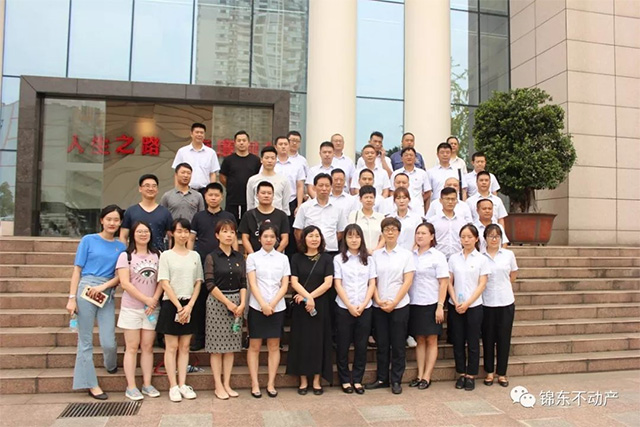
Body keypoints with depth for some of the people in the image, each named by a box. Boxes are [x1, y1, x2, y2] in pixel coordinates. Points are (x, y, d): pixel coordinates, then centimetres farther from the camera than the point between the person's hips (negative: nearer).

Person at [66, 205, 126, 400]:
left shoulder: (121, 246, 10)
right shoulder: (88, 240, 4)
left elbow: (120, 276, 7)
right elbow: (77, 270, 2)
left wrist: (103, 286, -11)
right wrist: (72, 298, -4)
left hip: (107, 294, 2)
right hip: (86, 290, -2)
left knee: (109, 342, -4)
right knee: (86, 340, 4)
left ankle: (111, 366, 29)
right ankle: (91, 384, 15)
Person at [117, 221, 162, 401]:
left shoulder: (157, 255, 8)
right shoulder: (125, 256, -2)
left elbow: (161, 281, 4)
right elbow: (125, 283, -10)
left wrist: (154, 301, -10)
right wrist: (146, 299, -13)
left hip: (152, 309, 3)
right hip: (131, 308, -3)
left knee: (147, 347, 7)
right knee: (132, 347, 2)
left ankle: (147, 384, 14)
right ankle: (131, 386, 8)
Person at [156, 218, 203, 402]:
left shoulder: (195, 256, 8)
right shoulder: (166, 255, -1)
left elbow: (198, 283, 6)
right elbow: (164, 283, -7)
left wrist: (189, 306, -6)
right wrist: (179, 306, -12)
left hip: (189, 305, 3)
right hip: (171, 304, -3)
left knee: (185, 346, 7)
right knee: (172, 346, 2)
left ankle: (183, 384, 14)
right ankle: (173, 386, 9)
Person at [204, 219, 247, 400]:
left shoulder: (239, 257, 8)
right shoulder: (211, 257, -3)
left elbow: (243, 283, 6)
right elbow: (210, 284, -9)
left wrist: (242, 303, -8)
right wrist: (227, 302, -13)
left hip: (236, 302, 4)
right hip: (217, 302, -4)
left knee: (231, 345, 8)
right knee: (217, 346, 2)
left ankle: (227, 384, 17)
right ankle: (218, 386, 11)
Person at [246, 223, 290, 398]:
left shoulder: (283, 258, 6)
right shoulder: (252, 257, 1)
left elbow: (284, 285, 2)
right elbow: (253, 284, -6)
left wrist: (273, 304, -11)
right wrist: (263, 304, -17)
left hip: (277, 307, 2)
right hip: (257, 307, -2)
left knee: (274, 346, 6)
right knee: (254, 346, 3)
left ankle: (271, 384, 14)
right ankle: (255, 384, 11)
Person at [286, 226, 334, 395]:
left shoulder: (326, 258, 3)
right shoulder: (296, 258, 4)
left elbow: (328, 283, -5)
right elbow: (294, 282, -4)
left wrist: (309, 296, -12)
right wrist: (307, 296, -18)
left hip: (321, 305, 0)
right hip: (300, 306, 0)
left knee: (319, 340, 4)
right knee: (301, 340, 4)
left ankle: (317, 380, 14)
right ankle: (303, 380, 15)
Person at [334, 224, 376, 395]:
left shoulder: (368, 259, 7)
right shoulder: (339, 259, 0)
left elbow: (372, 284, 3)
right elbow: (338, 285, -4)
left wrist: (362, 305, -9)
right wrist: (350, 306, -12)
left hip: (365, 308, 2)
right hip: (344, 308, -2)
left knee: (361, 345, 6)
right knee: (343, 345, 5)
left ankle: (357, 379, 19)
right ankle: (345, 380, 18)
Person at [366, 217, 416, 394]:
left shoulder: (406, 254, 0)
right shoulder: (376, 255, 5)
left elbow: (407, 281, -5)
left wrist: (394, 303, -11)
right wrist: (378, 300, -9)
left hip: (399, 306, -2)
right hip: (379, 306, 2)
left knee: (398, 345, 4)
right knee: (382, 344, 9)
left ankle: (396, 381, 16)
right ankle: (381, 378, 21)